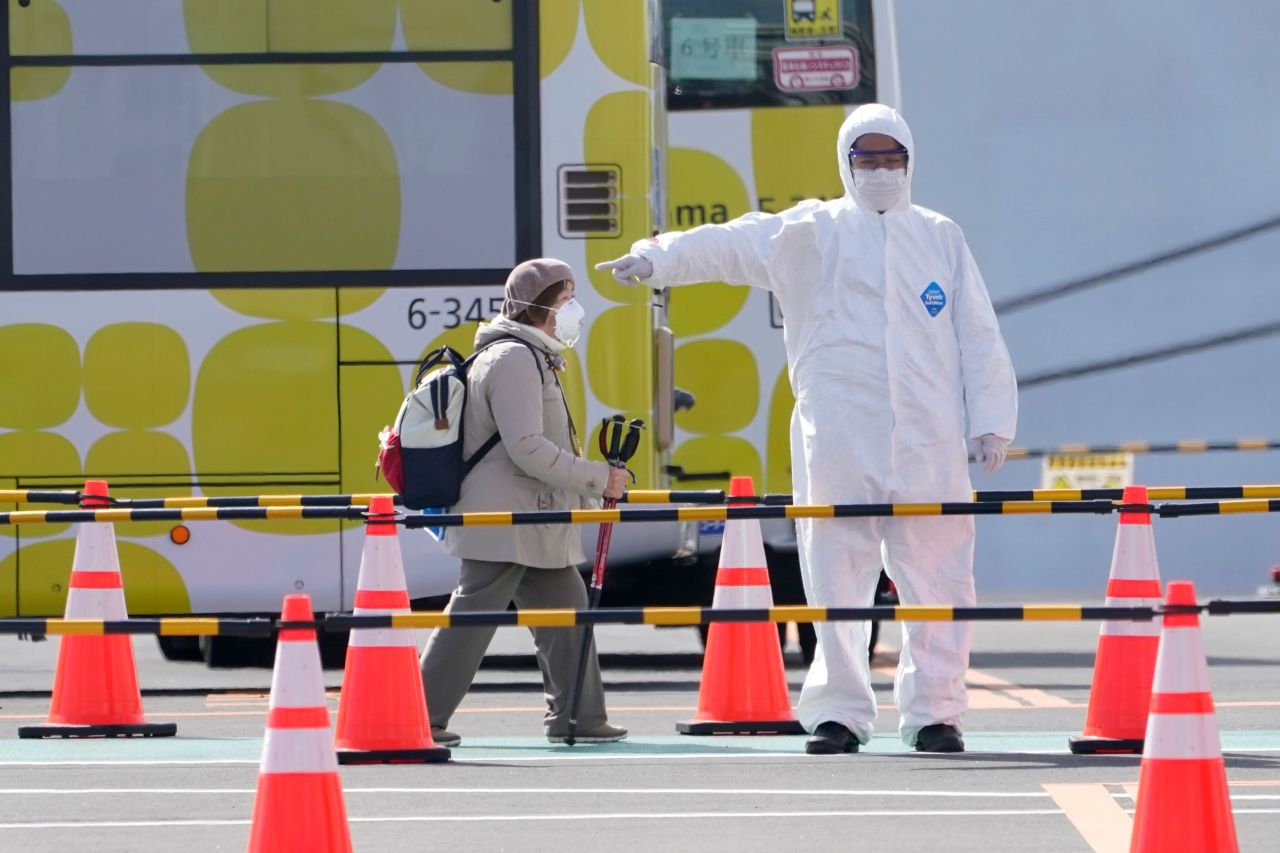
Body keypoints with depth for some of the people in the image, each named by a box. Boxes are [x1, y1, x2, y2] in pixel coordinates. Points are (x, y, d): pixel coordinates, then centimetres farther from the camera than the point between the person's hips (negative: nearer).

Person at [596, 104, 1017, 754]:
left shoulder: (942, 238, 15)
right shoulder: (810, 233, 8)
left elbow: (979, 339, 15)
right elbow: (730, 246, -7)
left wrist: (992, 421, 7)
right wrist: (656, 259, -23)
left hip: (930, 444, 1)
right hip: (837, 443, -1)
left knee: (937, 581, -1)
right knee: (836, 581, -1)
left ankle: (934, 713, 8)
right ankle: (839, 712, 7)